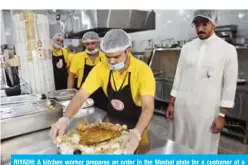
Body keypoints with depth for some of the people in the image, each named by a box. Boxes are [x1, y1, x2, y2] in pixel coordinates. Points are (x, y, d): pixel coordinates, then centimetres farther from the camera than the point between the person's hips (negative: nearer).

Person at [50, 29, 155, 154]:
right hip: (112, 122, 4)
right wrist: (65, 119, -34)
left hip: (137, 125, -3)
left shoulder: (142, 70, -28)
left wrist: (136, 133, -51)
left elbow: (148, 107, -35)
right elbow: (81, 96, -18)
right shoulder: (101, 69, -17)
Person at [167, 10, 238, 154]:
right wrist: (172, 103, 7)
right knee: (179, 144, 14)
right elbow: (178, 76, 8)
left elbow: (230, 86, -4)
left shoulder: (228, 50, -5)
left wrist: (222, 115, -6)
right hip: (182, 106, 3)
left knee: (204, 147, 9)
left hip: (207, 110, -3)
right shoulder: (187, 48, 4)